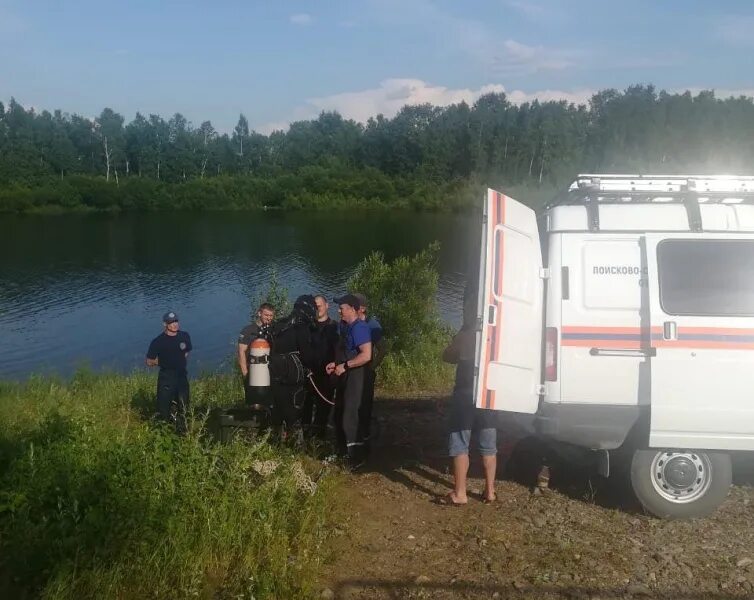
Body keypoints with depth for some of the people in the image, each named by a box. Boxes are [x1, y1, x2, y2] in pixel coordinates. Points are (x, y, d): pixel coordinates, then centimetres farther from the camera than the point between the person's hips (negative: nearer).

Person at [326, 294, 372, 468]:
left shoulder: (359, 328, -17)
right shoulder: (345, 327, 13)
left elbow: (366, 355, -27)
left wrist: (345, 366, -22)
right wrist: (335, 364, 8)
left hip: (354, 376, -10)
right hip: (344, 376, 10)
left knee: (349, 416, -9)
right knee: (339, 415, 17)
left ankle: (356, 457, 0)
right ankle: (343, 452, 29)